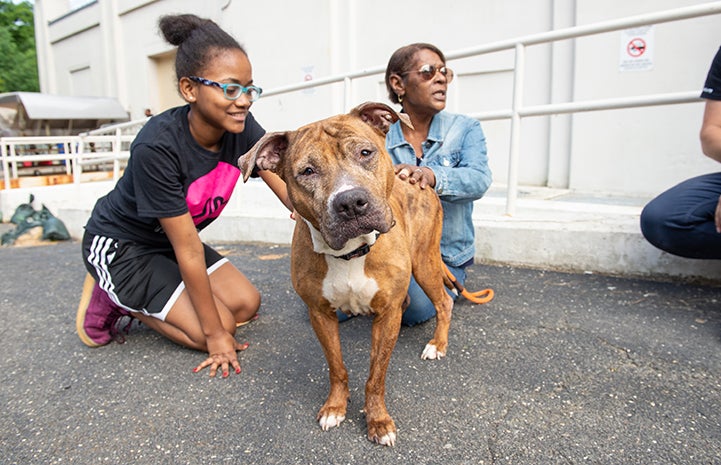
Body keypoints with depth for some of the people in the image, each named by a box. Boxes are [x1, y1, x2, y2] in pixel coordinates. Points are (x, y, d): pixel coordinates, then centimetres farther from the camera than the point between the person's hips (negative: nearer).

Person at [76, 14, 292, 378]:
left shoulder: (241, 129, -16)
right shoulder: (157, 147, -34)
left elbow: (289, 188, -20)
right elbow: (188, 250, -30)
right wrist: (214, 333, -21)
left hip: (168, 241, 7)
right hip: (119, 246, -7)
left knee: (246, 304, 1)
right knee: (221, 327, -13)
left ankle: (135, 298, 16)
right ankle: (109, 297, 7)